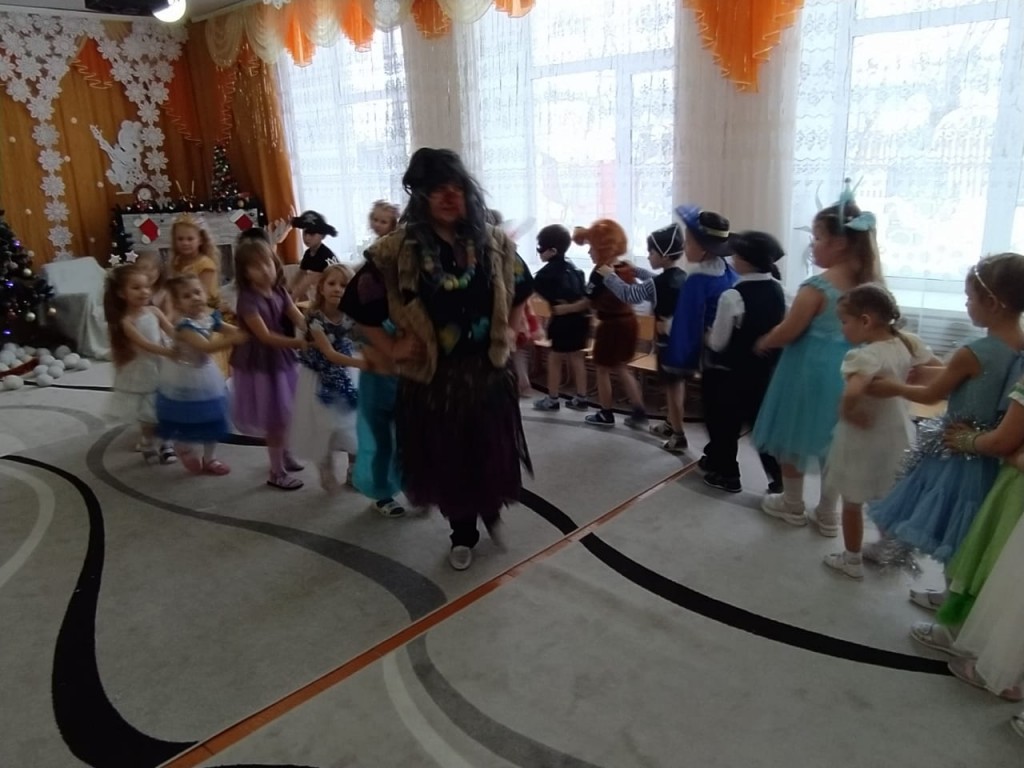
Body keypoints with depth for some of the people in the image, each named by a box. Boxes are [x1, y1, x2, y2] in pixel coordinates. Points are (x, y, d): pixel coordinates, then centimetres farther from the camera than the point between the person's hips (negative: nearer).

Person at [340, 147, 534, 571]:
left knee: (493, 454, 8)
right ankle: (462, 534, 35)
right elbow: (356, 303, -3)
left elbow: (521, 288, 17)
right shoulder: (397, 251, -11)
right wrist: (391, 348, -6)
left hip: (489, 370, 2)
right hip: (432, 376, -1)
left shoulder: (494, 243, -1)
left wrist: (510, 331, 9)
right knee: (446, 461, 11)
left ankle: (490, 511, 41)